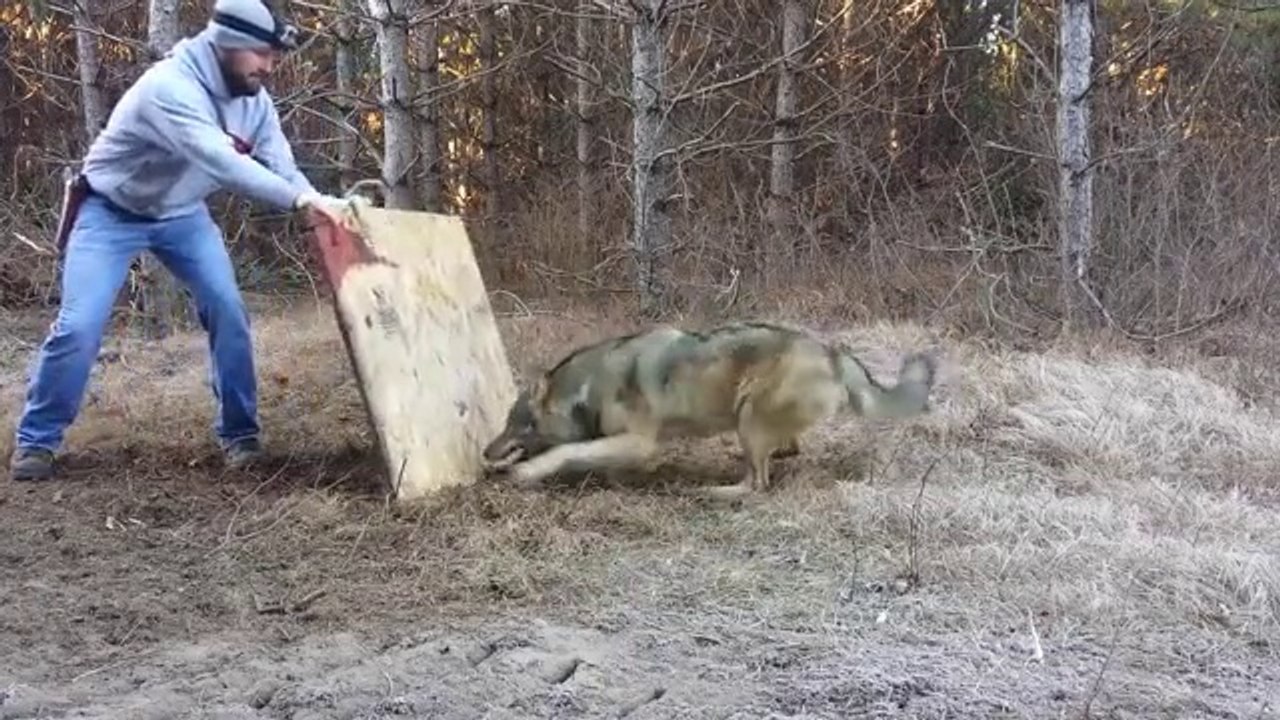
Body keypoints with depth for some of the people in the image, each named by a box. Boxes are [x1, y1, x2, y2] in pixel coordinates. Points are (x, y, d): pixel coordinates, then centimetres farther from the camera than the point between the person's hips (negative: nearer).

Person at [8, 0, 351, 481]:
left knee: (228, 311, -7)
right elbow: (221, 162, -47)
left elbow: (281, 168, -14)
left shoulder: (253, 100, -10)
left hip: (182, 212, 6)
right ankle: (36, 440, 7)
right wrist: (302, 198, -53)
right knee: (79, 325, -11)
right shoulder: (170, 86, -35)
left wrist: (323, 211, -32)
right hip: (113, 210, -6)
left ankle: (239, 432, 7)